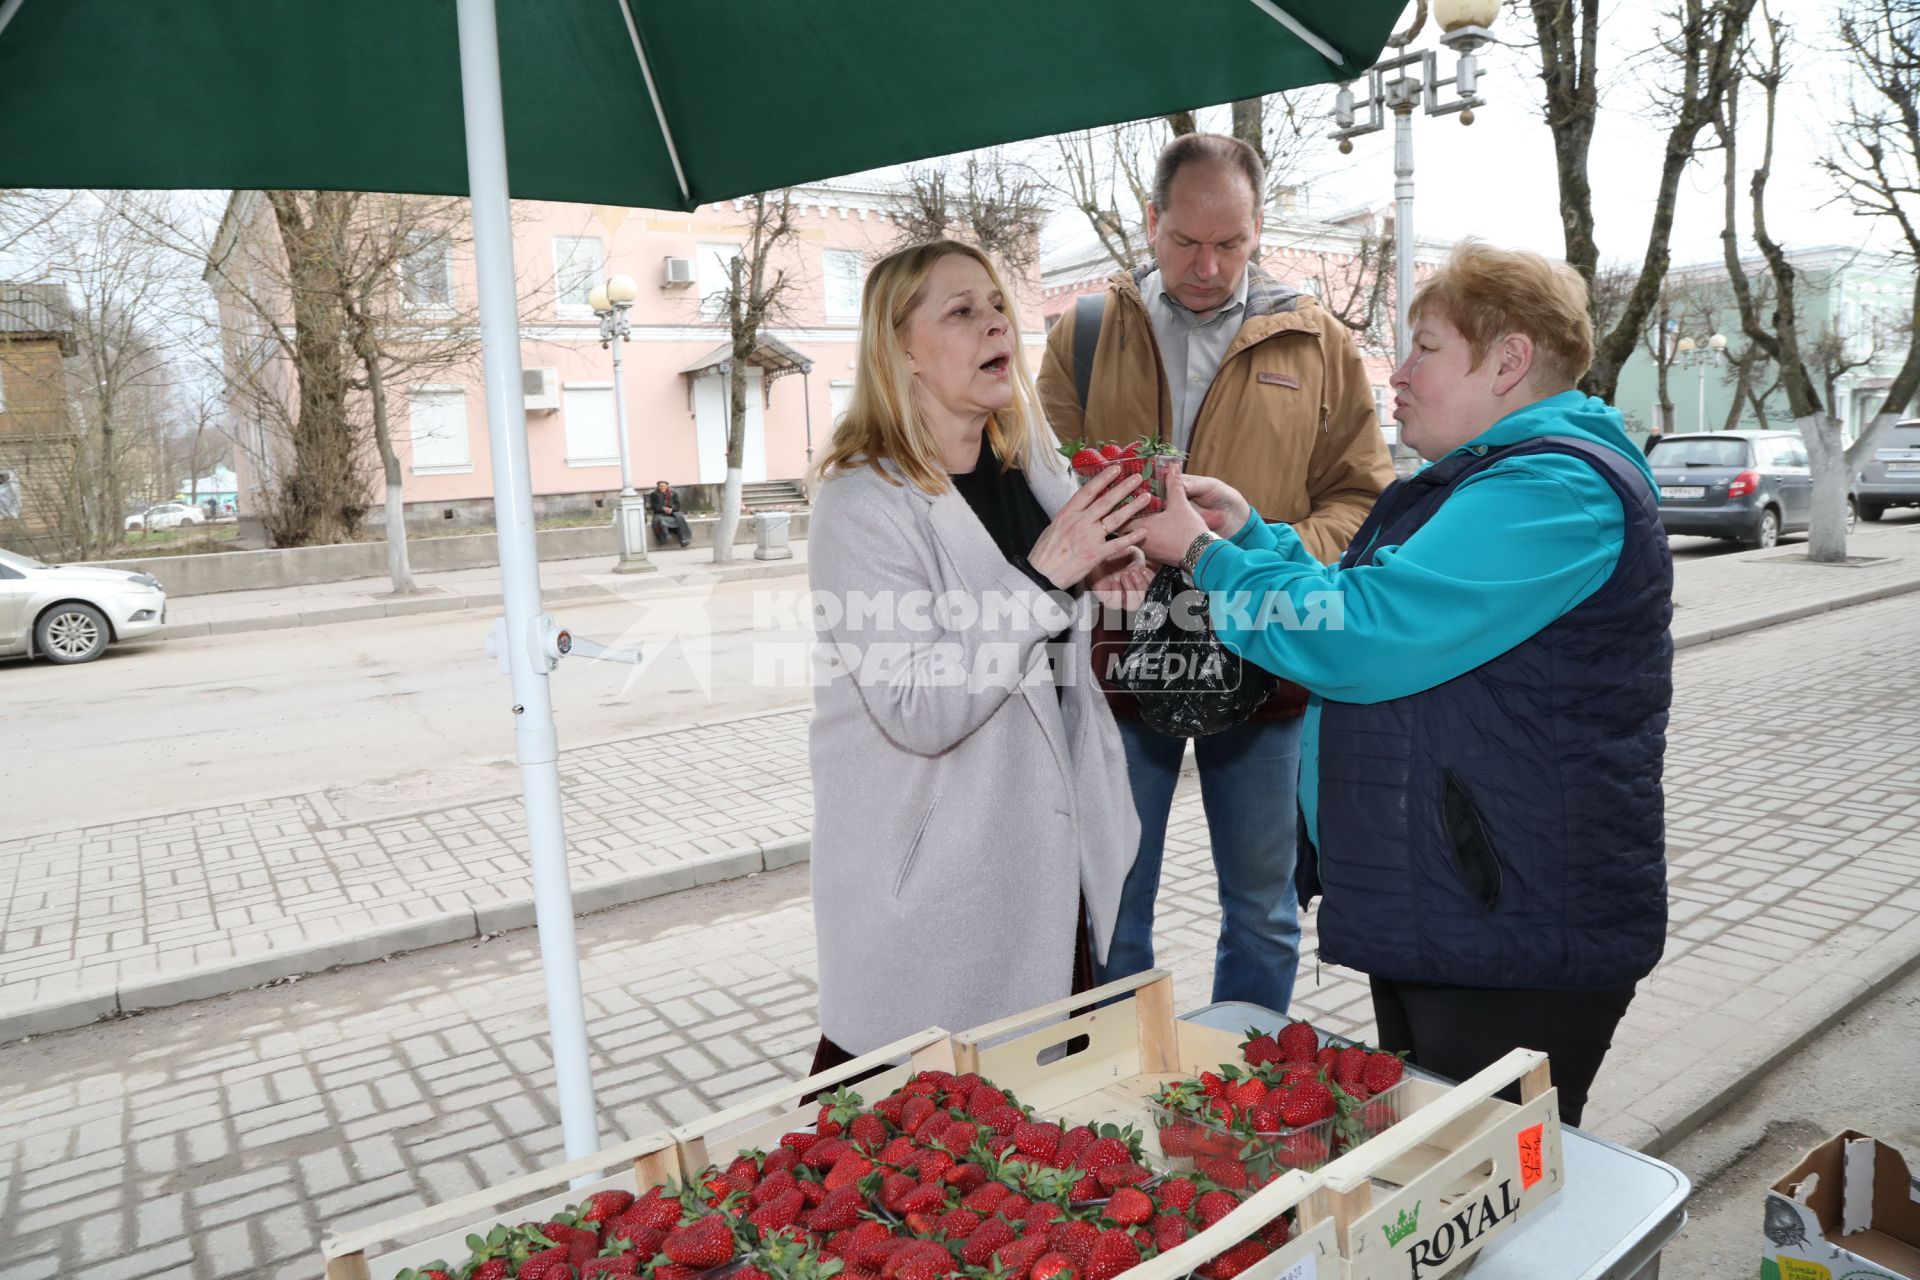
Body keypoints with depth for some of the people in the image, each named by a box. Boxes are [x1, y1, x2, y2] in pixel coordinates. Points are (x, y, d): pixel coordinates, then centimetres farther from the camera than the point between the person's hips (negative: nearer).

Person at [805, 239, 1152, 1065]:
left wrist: (1098, 574, 0)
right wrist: (1045, 577, -28)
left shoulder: (1032, 465, 4)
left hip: (1057, 853, 7)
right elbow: (920, 712, -25)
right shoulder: (861, 503, -17)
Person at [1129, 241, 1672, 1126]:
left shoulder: (1554, 488, -19)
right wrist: (1247, 530, 8)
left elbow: (1363, 636, -28)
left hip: (1519, 942, -11)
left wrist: (1202, 553, -16)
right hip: (1432, 914, 11)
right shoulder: (1483, 479, 16)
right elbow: (1361, 609, 20)